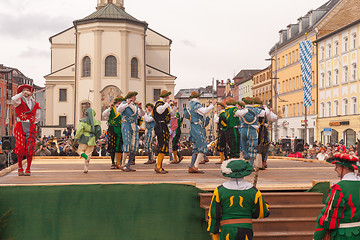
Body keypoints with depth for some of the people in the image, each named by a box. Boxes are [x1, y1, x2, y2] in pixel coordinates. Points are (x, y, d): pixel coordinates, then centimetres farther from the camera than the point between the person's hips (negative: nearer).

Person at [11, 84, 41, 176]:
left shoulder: (35, 104, 15)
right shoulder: (19, 101, 6)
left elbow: (37, 116, 29)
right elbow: (13, 99, -19)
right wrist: (23, 93, -21)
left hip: (31, 128, 2)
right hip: (20, 127, -2)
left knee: (29, 149, -3)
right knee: (20, 149, -7)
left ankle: (28, 169, 5)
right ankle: (20, 168, 11)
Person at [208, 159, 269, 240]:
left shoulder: (219, 191, -3)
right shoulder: (254, 191, -2)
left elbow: (214, 214, 2)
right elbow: (262, 213, 7)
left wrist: (214, 232, 11)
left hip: (227, 229, -1)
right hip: (246, 228, 1)